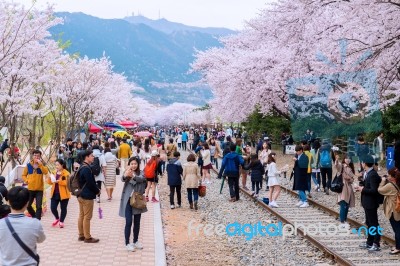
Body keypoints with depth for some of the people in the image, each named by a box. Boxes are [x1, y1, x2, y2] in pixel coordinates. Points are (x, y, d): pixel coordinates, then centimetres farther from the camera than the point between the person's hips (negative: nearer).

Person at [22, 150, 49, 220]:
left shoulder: (42, 165, 0)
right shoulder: (28, 165, 2)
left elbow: (46, 172, -20)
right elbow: (24, 175, 12)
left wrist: (40, 164, -26)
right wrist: (27, 180, -6)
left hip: (39, 189, -2)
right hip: (30, 189, 2)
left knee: (39, 206, -7)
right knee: (28, 205, 9)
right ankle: (34, 216, 33)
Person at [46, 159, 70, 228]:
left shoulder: (66, 173, -8)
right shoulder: (54, 173, 12)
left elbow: (67, 182, -19)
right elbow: (50, 182, 15)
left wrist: (58, 181, -26)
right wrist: (49, 179, -6)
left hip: (63, 194, -5)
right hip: (54, 194, 5)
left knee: (63, 208, 6)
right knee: (53, 208, 2)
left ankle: (61, 222, 19)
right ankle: (57, 218, 28)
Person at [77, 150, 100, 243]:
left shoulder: (82, 167, 11)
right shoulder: (87, 169, -20)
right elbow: (91, 183, -21)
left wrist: (96, 189, 13)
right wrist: (97, 191, -5)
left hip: (81, 195, 10)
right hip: (87, 196, -10)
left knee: (81, 215, 14)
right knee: (87, 217, -2)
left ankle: (81, 235, 22)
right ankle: (87, 237, 4)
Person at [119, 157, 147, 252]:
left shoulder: (141, 173, 2)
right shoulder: (127, 173, -1)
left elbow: (141, 179, -22)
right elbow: (123, 179, -24)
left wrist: (133, 176, -44)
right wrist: (126, 175, -49)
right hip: (128, 200, -2)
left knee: (137, 222, 12)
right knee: (128, 222, -5)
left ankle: (135, 241, 26)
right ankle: (127, 243, 4)